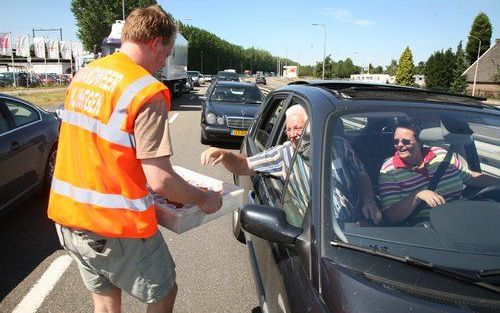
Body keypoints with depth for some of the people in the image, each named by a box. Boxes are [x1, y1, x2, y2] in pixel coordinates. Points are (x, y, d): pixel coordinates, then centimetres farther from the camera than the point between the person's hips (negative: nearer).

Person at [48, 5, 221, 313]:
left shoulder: (83, 75, 5)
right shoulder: (147, 91, -20)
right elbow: (160, 180, -22)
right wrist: (204, 199, -5)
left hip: (67, 216, 8)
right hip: (115, 228, -7)